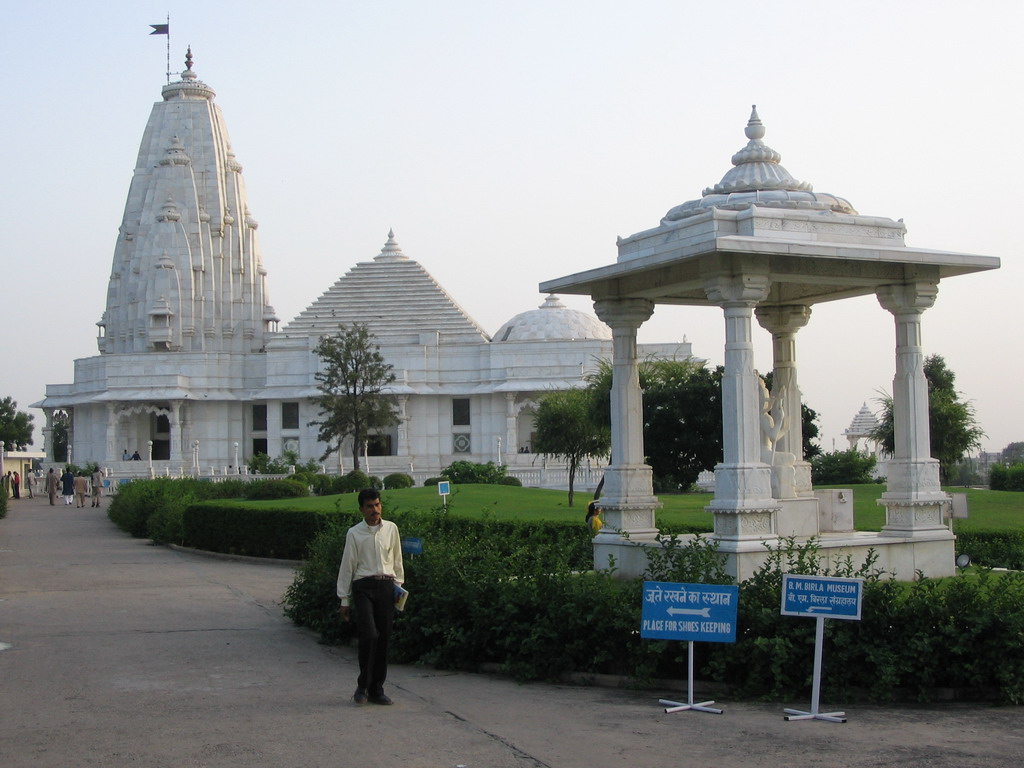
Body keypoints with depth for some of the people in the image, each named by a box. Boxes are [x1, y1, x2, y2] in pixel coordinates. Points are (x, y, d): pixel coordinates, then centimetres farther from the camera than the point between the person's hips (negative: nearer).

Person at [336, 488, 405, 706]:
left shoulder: (391, 529, 9)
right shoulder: (354, 533, 2)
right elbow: (347, 566, 4)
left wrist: (398, 586, 12)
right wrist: (345, 600, 4)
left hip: (386, 585, 3)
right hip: (363, 586, -3)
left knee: (383, 639, 3)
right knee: (369, 635, -16)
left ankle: (377, 689, 12)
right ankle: (363, 686, -1)